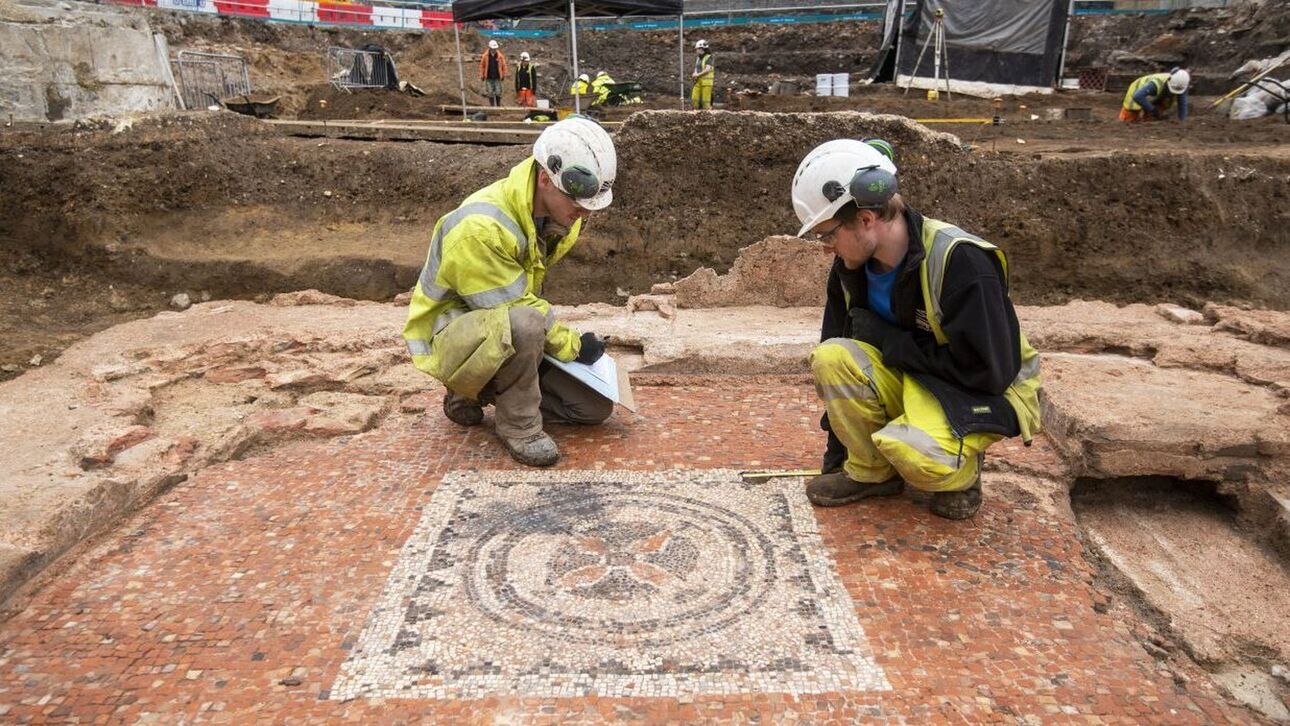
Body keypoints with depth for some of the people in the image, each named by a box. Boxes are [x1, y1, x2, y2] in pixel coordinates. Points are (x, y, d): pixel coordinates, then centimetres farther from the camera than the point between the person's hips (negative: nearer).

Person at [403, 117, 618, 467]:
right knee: (521, 324, -42)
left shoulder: (554, 212, -5)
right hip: (449, 335, -8)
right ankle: (518, 426, -17)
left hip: (508, 335, 8)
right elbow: (517, 306, -26)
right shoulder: (479, 228, -31)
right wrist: (573, 345, -17)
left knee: (596, 408, 2)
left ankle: (478, 392, 13)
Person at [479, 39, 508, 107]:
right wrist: (482, 76, 3)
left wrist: (503, 75, 3)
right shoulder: (485, 56, -3)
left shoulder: (500, 56, -3)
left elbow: (504, 66, 3)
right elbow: (482, 66, 4)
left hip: (497, 78, 0)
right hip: (489, 78, 0)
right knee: (490, 93, 4)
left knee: (498, 93, 1)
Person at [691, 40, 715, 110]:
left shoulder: (708, 57, -8)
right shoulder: (698, 58, 15)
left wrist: (698, 74, -19)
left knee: (706, 101, -7)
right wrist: (694, 74, -1)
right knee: (694, 99, 0)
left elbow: (707, 69, -19)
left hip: (707, 81, -7)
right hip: (698, 82, 7)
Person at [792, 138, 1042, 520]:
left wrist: (888, 340, -22)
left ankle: (960, 470, 1)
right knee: (831, 358, -22)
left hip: (988, 393, -6)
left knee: (912, 451, -36)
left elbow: (990, 372, -26)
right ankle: (871, 472, -2)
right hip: (913, 378, 6)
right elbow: (839, 364, 2)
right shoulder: (851, 267, -7)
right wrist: (835, 453, 7)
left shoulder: (959, 260, -27)